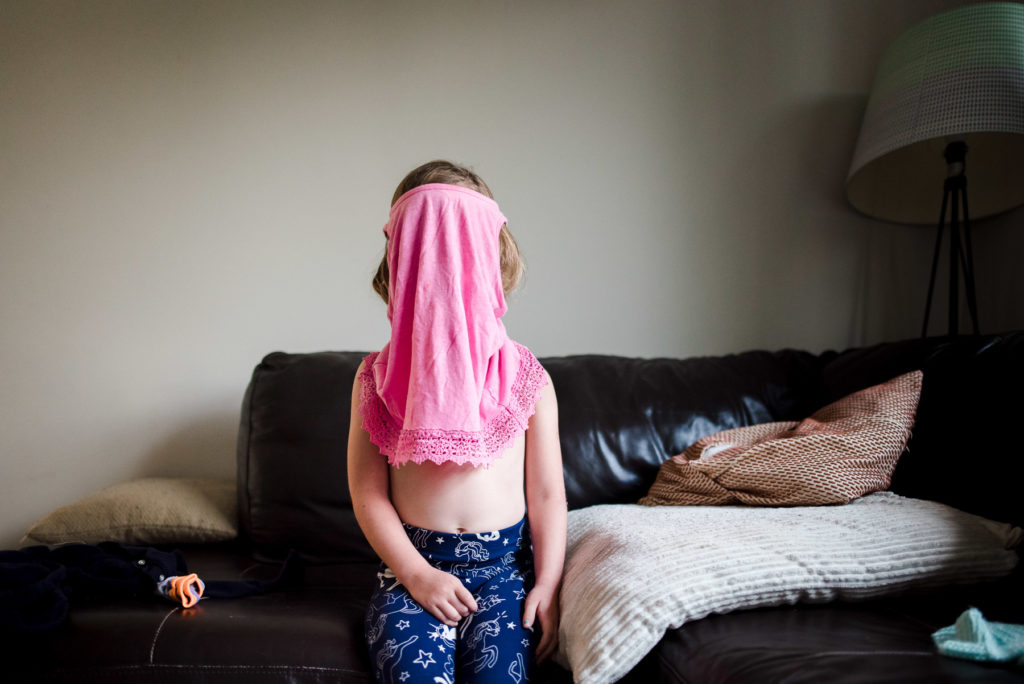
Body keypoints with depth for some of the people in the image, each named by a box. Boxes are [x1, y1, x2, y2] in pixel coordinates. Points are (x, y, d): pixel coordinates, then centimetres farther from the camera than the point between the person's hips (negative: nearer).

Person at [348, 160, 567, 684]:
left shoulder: (527, 378, 2)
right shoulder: (376, 379, 1)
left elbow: (547, 492, 3)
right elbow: (367, 491, -1)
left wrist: (548, 586, -4)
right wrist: (416, 574, -9)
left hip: (504, 566, 1)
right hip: (410, 566, 0)